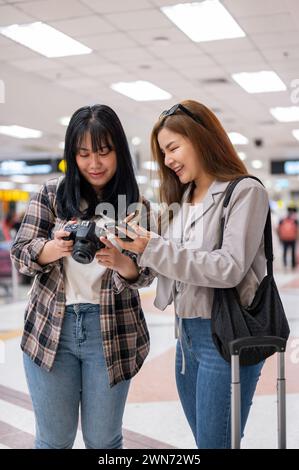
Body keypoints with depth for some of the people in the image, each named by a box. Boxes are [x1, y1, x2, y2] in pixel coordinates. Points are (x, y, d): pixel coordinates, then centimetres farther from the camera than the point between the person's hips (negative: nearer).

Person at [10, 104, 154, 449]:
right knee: (53, 440, 9)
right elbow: (20, 254, -3)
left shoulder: (136, 205, 1)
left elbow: (143, 275, -4)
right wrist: (55, 248, -25)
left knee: (103, 440, 11)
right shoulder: (51, 193, 1)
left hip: (111, 332, 0)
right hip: (50, 328, 0)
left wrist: (120, 261, -27)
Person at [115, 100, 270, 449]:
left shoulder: (245, 192, -9)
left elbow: (230, 269, -19)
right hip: (186, 335, 7)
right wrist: (133, 253, -7)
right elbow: (172, 263, 12)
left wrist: (152, 248, -20)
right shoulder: (180, 200, 12)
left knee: (215, 443, -1)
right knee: (204, 440, 17)